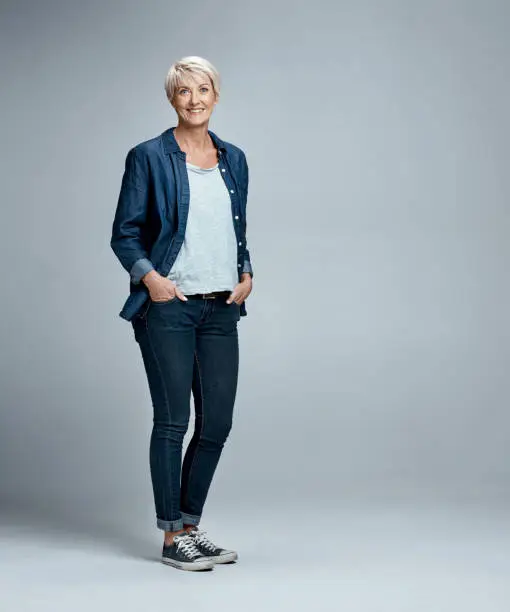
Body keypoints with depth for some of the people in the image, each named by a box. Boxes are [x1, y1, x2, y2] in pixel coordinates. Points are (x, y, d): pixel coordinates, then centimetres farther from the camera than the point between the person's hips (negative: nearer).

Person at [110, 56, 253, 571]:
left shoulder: (233, 158, 13)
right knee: (172, 421, -2)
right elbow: (124, 233, -2)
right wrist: (148, 276, -18)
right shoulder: (149, 157, -2)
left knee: (217, 423, 6)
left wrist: (246, 273, 3)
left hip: (221, 310, 5)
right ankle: (172, 537, 9)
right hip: (169, 307, -5)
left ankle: (190, 526, 22)